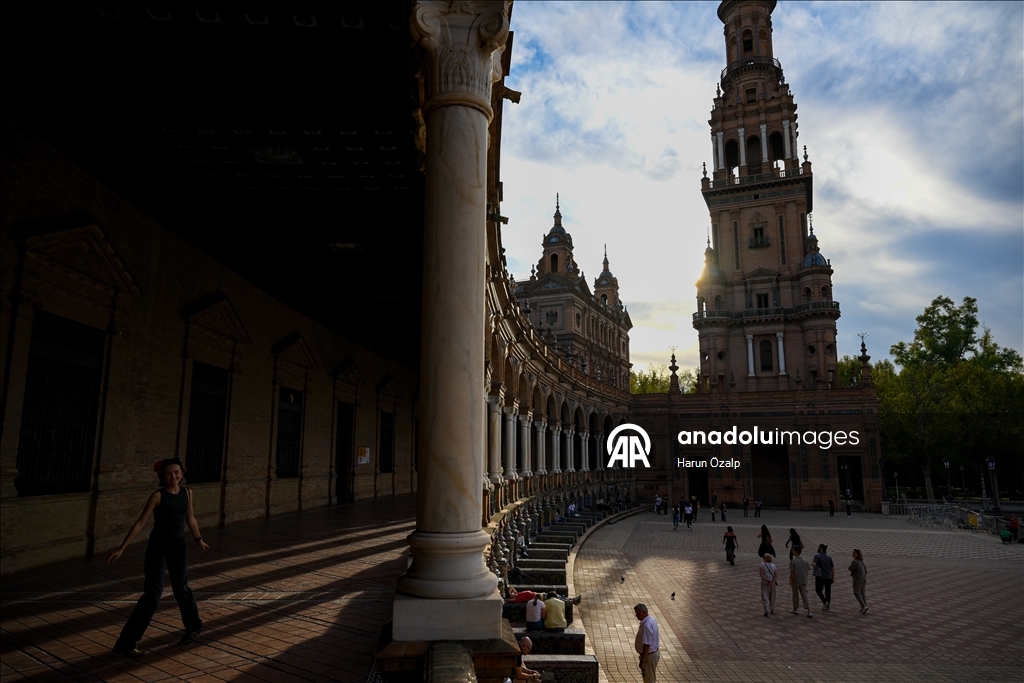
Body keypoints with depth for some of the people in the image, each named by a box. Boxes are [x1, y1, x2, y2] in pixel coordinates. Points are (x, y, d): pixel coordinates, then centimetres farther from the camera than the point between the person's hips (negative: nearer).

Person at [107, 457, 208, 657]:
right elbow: (140, 522, -13)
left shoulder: (187, 492, 2)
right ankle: (126, 643, 1)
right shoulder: (158, 495, -12)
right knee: (152, 593, -9)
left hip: (178, 545, 4)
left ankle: (193, 626, 38)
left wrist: (199, 539, 25)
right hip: (158, 545, -4)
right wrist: (121, 548, -17)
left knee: (181, 589, 15)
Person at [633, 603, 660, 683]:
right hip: (654, 652, 10)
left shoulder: (646, 625, -29)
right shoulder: (651, 619, 3)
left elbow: (646, 645, -28)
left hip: (649, 656, -10)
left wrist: (642, 661, -22)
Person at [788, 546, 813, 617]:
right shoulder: (805, 561, 3)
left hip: (795, 581, -4)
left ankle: (795, 609, 26)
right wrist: (805, 579, 18)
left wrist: (790, 581, -8)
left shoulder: (793, 561, -12)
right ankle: (809, 612, -5)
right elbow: (807, 571, 6)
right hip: (803, 581, 4)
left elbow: (792, 572, -15)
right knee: (805, 595, 3)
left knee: (795, 595, 12)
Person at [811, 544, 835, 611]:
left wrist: (811, 563, -2)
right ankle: (828, 606, 20)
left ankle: (825, 602, -8)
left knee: (818, 590, 11)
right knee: (828, 591, 16)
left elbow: (813, 564, -25)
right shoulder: (829, 558, 6)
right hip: (829, 577, 5)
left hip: (820, 577, -5)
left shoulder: (817, 556, -10)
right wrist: (833, 578, 12)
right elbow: (833, 568, 5)